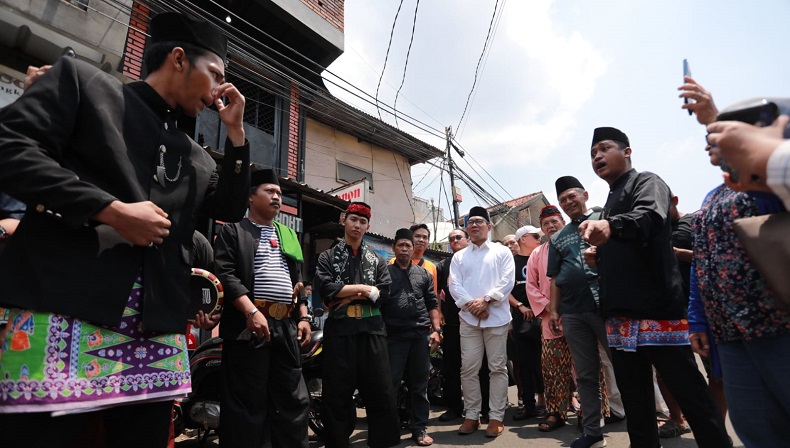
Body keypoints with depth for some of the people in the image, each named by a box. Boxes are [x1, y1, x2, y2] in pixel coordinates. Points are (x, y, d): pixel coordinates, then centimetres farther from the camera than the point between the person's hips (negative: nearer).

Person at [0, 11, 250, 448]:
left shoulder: (194, 154, 20)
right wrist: (112, 210, -13)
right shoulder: (83, 80, 6)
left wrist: (235, 131, 13)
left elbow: (232, 208, 17)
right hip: (64, 314, -5)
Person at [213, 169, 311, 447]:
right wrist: (251, 312, -19)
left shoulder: (289, 235, 21)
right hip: (249, 326, -5)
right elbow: (225, 275, -9)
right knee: (247, 404, 2)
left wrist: (303, 316, 10)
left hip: (286, 325, 6)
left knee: (293, 400, 11)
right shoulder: (233, 231, 4)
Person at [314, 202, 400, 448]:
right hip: (339, 331, -1)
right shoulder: (328, 257, 9)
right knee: (337, 396, 5)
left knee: (381, 393, 4)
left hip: (372, 331, 2)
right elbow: (324, 288, -9)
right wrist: (362, 289, -9)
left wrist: (349, 295, -9)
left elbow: (384, 292, 0)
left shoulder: (377, 260, 15)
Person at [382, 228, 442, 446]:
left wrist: (436, 329, 2)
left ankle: (419, 428, 21)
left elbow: (432, 304, 12)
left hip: (421, 335, 2)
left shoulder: (424, 273, 13)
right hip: (394, 336, -2)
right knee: (390, 384, 3)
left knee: (420, 384, 9)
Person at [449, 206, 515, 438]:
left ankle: (496, 416, 13)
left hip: (496, 317, -2)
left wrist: (486, 300, -15)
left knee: (498, 367, 3)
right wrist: (471, 304, -12)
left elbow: (507, 280, -5)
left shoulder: (502, 252, 7)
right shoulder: (459, 256, 14)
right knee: (468, 368, 4)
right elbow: (454, 285, 3)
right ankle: (471, 415, 16)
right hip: (468, 318, 2)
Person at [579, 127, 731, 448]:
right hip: (621, 313, 8)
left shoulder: (647, 182, -2)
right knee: (634, 400, 13)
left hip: (655, 307, -8)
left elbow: (649, 216, -26)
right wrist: (597, 256, 8)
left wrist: (610, 226, -46)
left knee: (690, 394, -2)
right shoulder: (610, 202, 22)